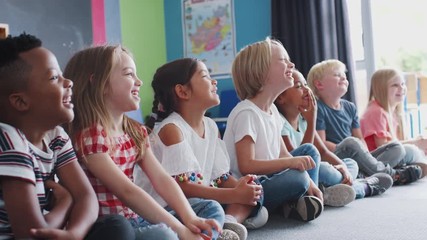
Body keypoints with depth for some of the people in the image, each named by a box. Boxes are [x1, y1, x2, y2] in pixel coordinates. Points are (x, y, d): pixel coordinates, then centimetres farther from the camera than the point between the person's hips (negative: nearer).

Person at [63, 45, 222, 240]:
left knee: (212, 209, 6)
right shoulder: (90, 135, -17)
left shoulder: (136, 131, 10)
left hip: (136, 219, 9)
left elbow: (161, 179, 1)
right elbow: (127, 191, -24)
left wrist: (190, 219, -14)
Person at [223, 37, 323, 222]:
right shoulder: (246, 113, -20)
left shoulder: (272, 110, 8)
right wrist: (290, 162, -30)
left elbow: (283, 154, 11)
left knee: (309, 150, 10)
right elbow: (246, 166, -26)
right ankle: (291, 206, -1)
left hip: (267, 180, 10)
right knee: (297, 178, -31)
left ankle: (306, 198, -3)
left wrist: (309, 182, 0)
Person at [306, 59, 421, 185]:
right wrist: (345, 149, -17)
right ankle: (389, 174, -19)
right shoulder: (318, 108, -6)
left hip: (355, 160, 8)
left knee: (397, 147, -1)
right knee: (351, 142, -36)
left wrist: (365, 155, -6)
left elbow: (360, 139, 14)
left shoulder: (350, 107, 17)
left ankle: (364, 174, -28)